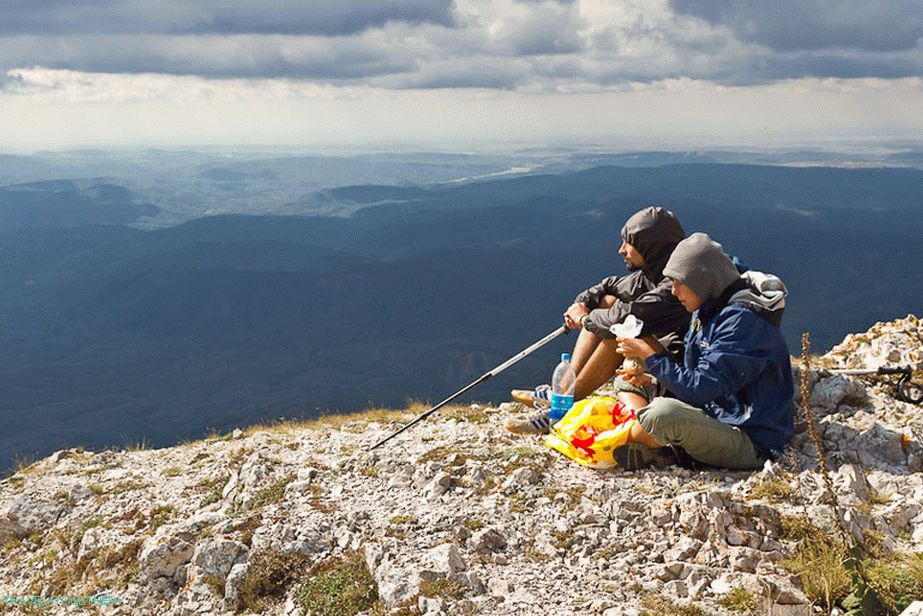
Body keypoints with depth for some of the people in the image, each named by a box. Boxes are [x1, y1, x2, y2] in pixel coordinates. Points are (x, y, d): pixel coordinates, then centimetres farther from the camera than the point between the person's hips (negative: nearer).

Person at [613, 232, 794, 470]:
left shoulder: (741, 320, -22)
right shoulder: (708, 312, 8)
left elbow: (700, 389, -25)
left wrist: (650, 355, -18)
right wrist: (654, 377, -1)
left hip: (753, 443, -10)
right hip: (718, 417, 10)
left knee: (663, 413, -33)